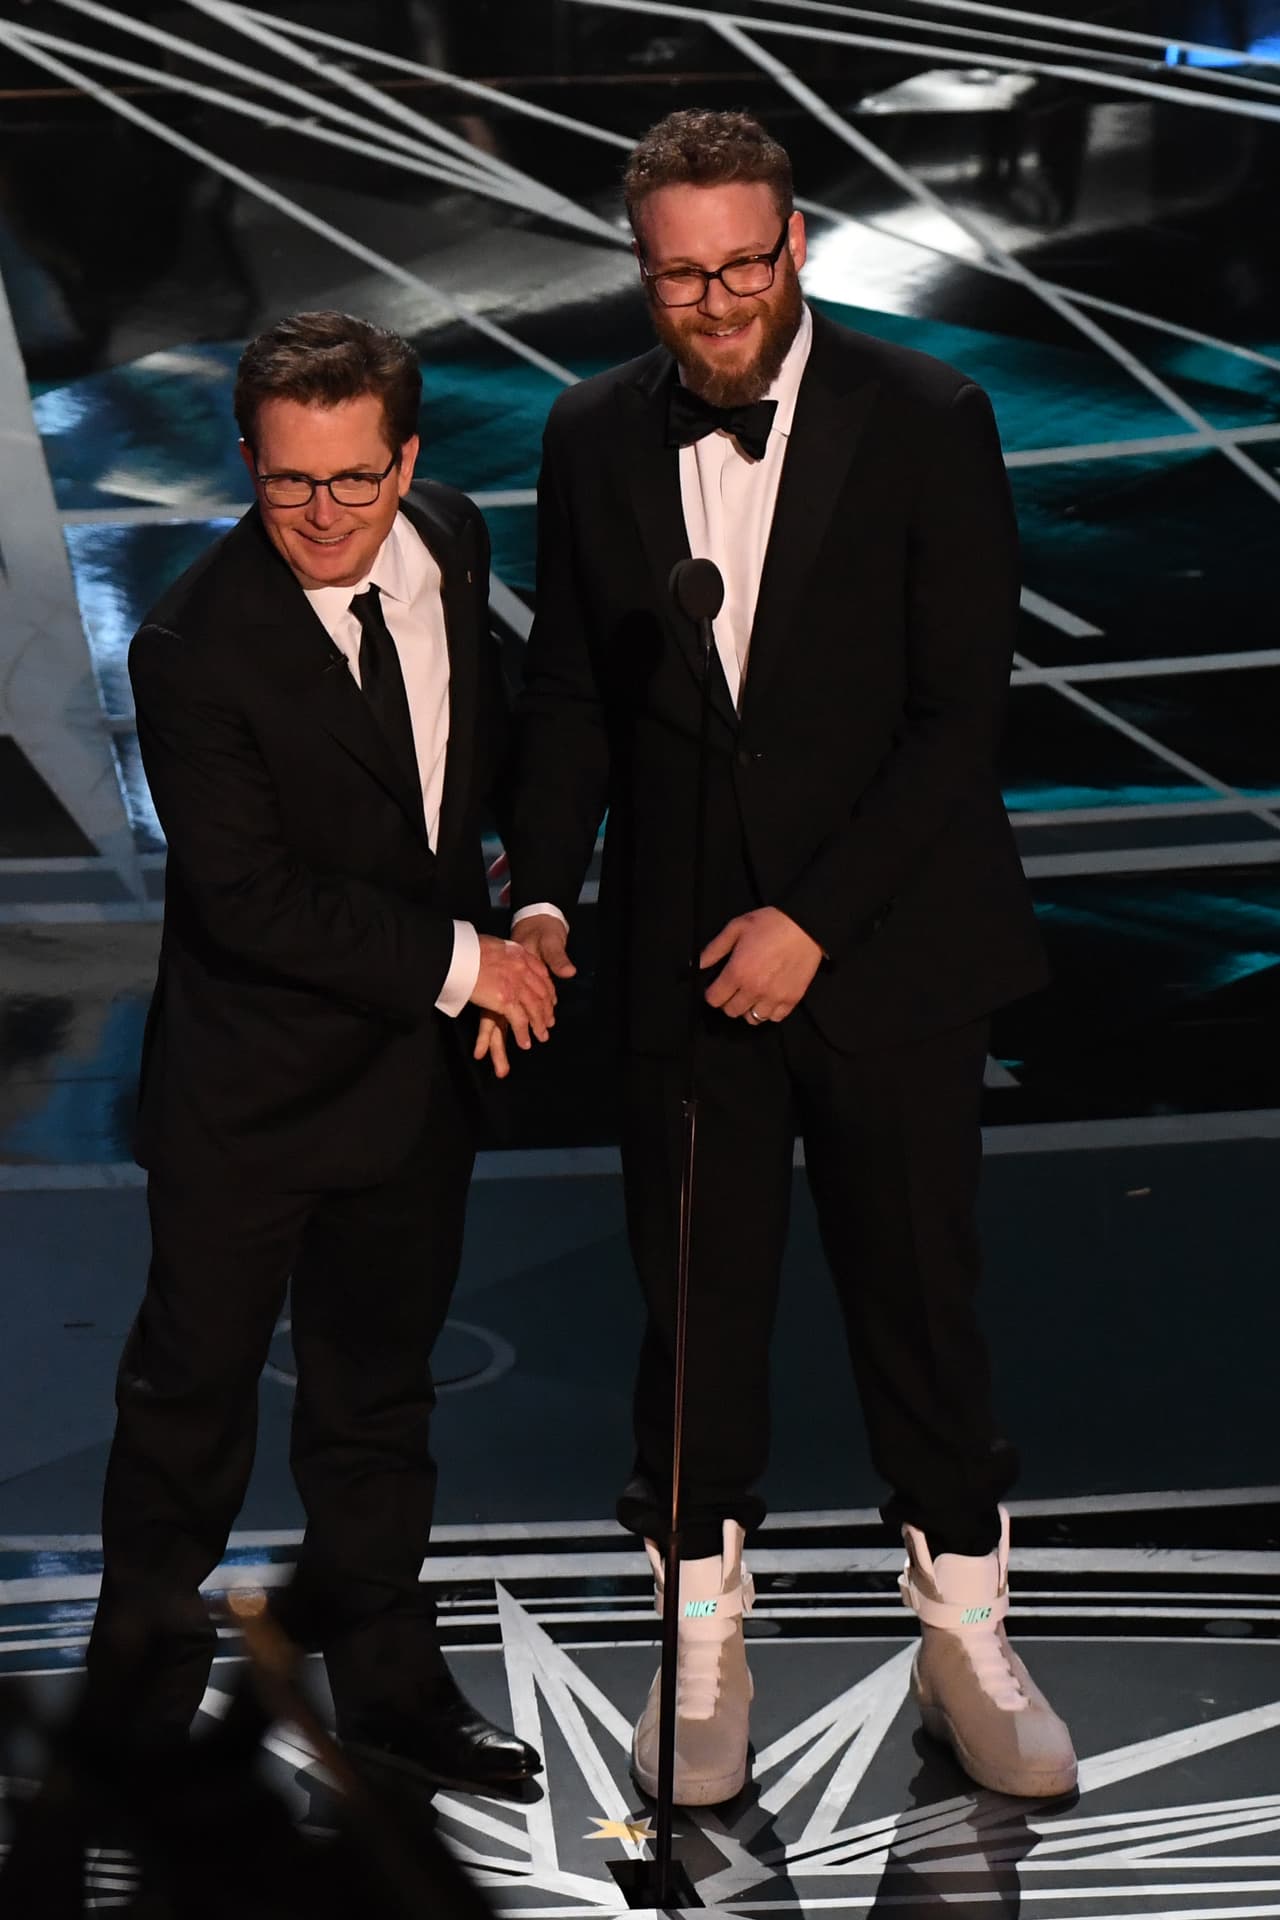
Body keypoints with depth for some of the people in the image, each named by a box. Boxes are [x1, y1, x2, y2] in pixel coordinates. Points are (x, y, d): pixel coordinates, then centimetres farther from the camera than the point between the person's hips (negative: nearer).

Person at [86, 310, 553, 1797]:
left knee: (379, 1379, 18)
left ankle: (383, 1675, 31)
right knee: (196, 1378, 8)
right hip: (251, 1078, -6)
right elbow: (250, 897, -24)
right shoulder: (197, 646, -22)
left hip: (418, 1060, 6)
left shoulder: (450, 543, -2)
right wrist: (457, 964, -20)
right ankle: (146, 1675, 27)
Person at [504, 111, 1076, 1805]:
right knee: (697, 1309, 8)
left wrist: (813, 920, -16)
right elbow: (571, 695, 8)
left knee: (921, 1301, 7)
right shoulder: (595, 439, 2)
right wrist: (542, 894, -7)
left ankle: (966, 1644, 24)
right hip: (684, 963, 2)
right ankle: (704, 1646, 24)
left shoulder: (927, 423, -8)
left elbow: (962, 710, -11)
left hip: (888, 953, -2)